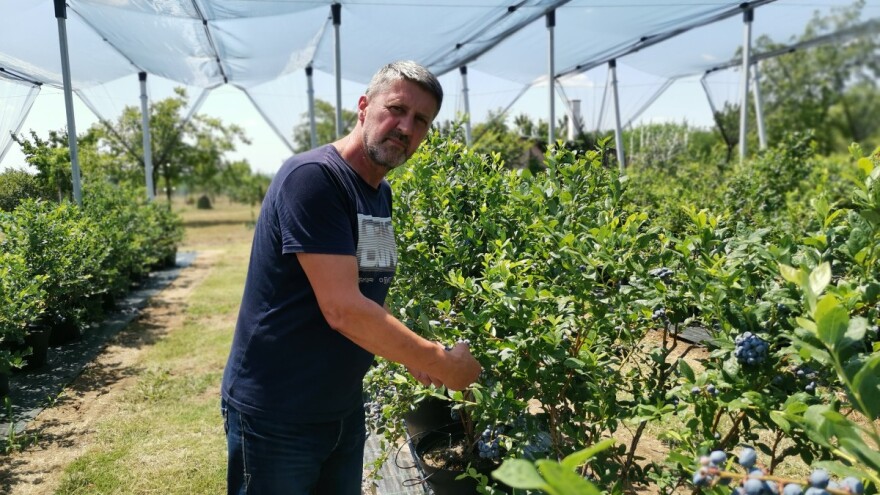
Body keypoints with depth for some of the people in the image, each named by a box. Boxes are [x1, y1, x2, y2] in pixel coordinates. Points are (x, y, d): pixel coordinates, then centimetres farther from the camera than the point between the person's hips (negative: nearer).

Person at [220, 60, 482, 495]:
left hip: (344, 408, 8)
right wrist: (444, 365, -20)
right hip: (275, 414, -8)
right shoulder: (313, 176, -21)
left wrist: (412, 354, -1)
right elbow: (343, 310, -28)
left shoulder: (380, 193, 6)